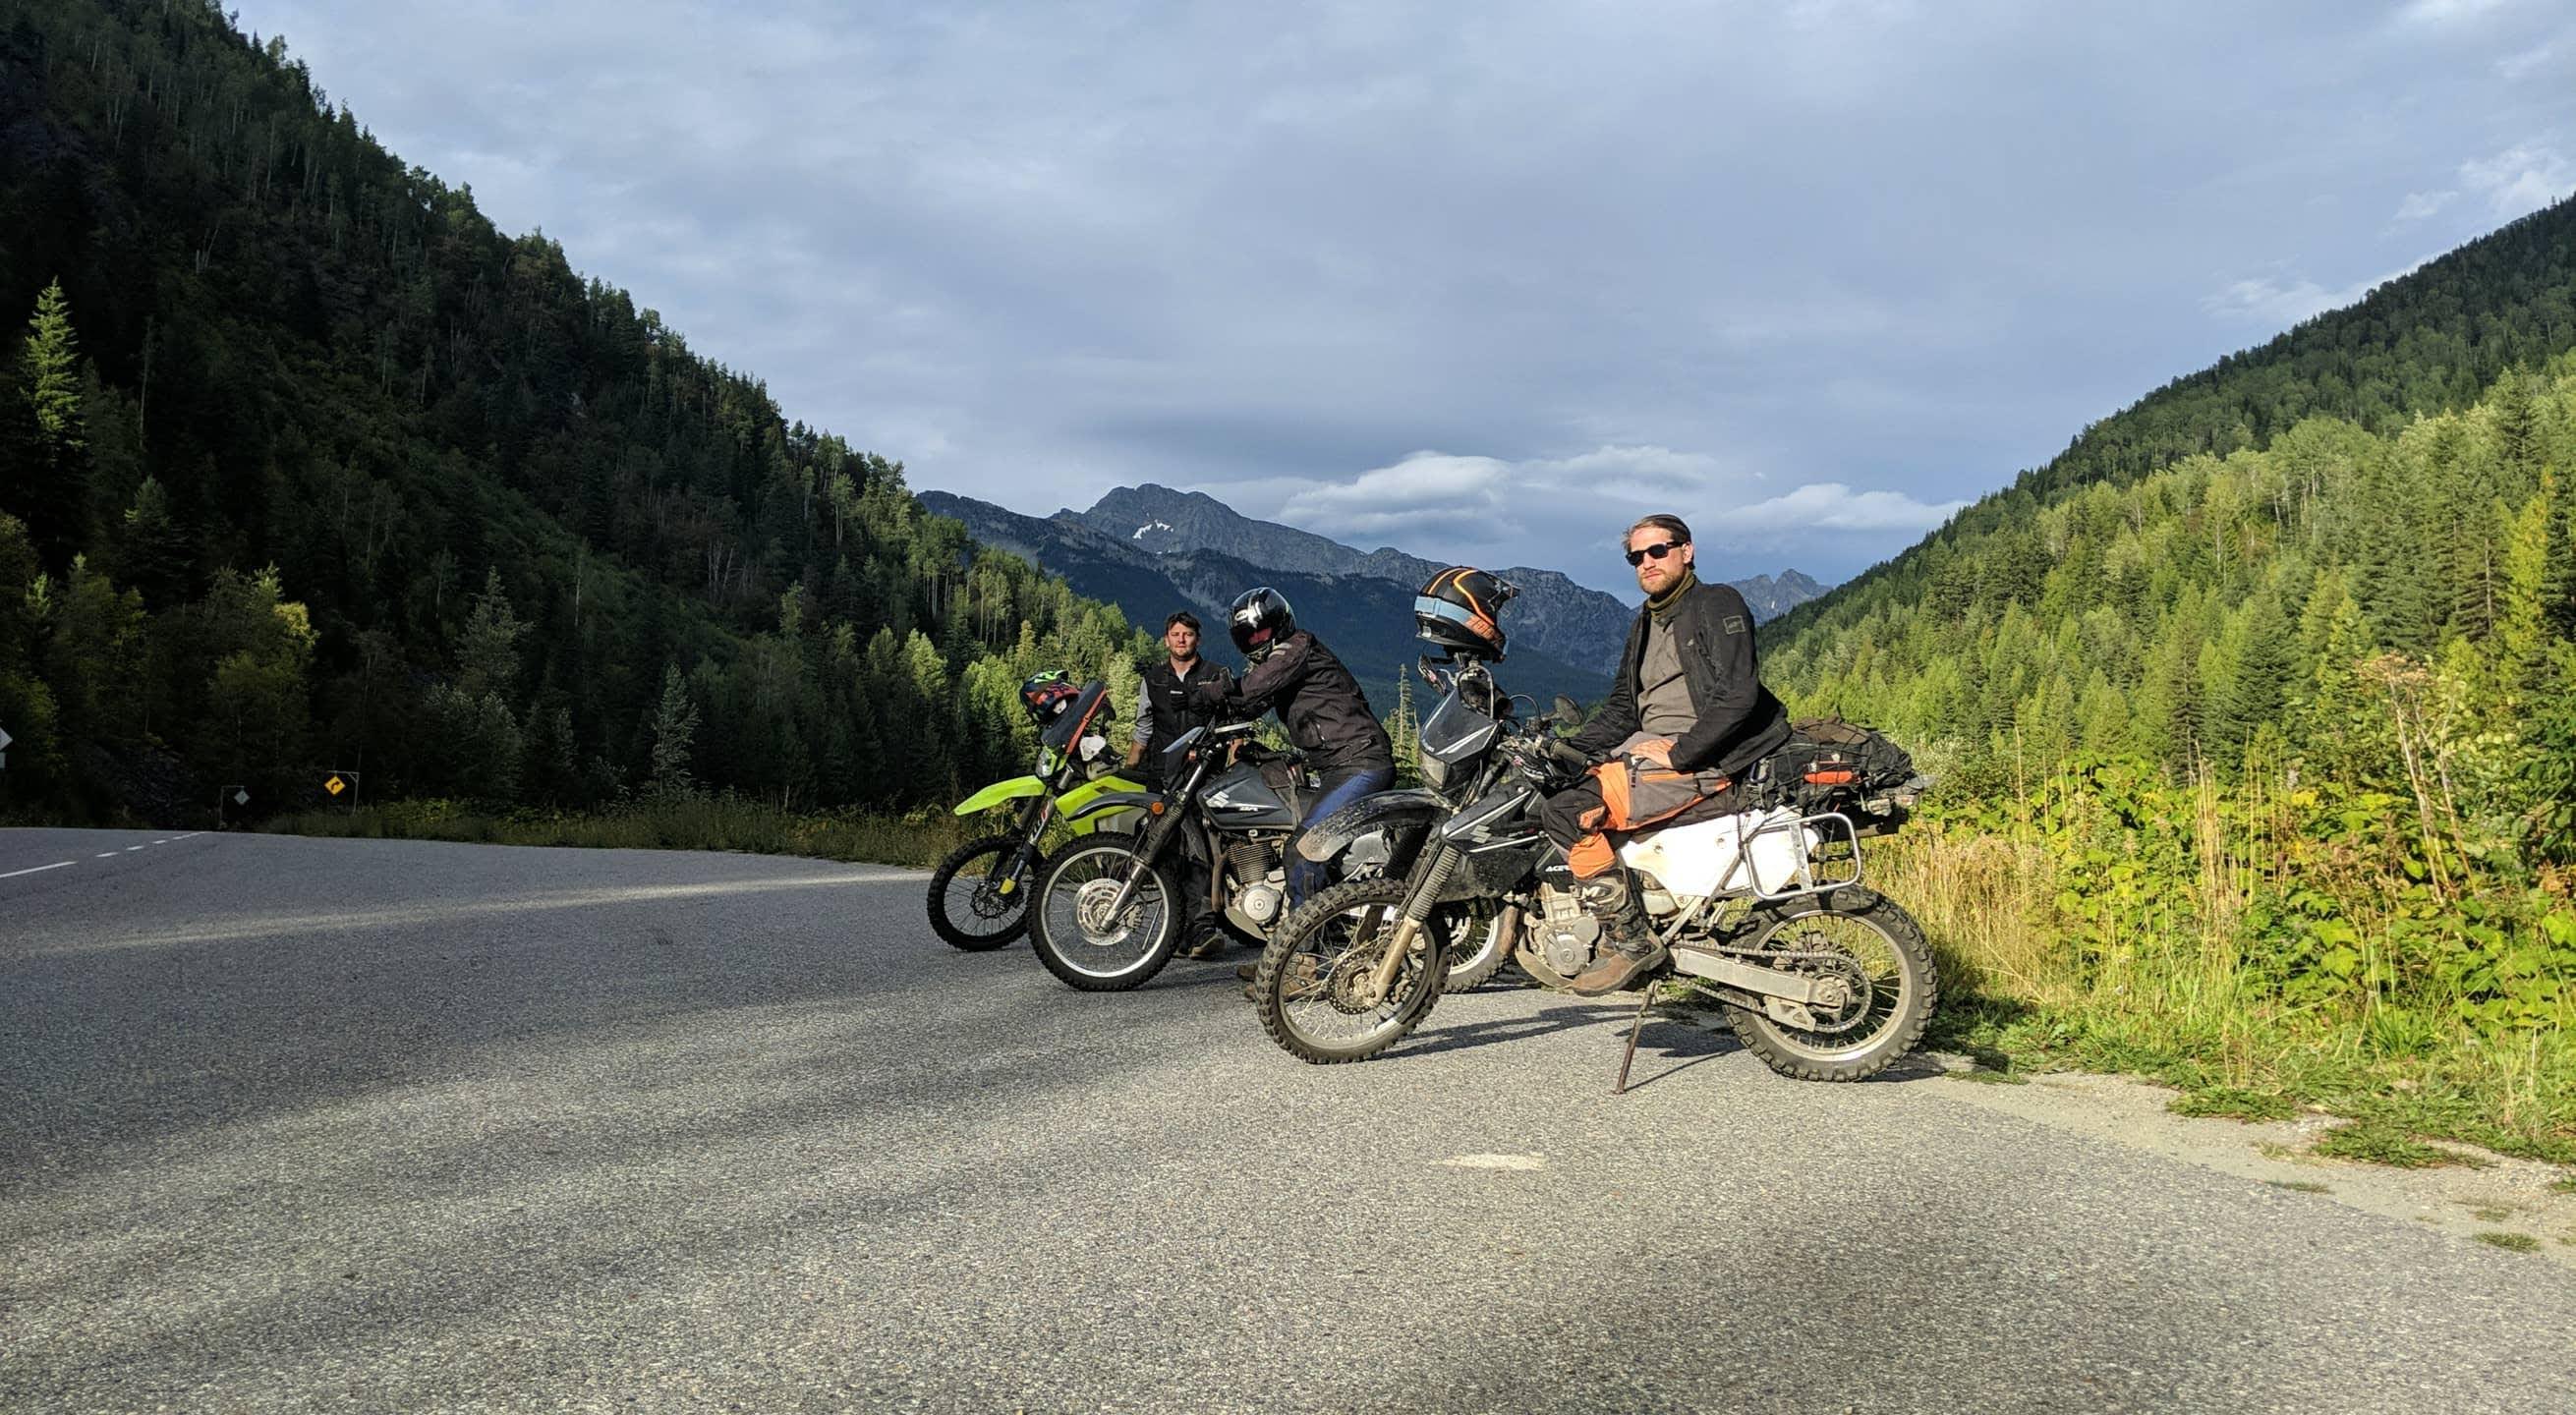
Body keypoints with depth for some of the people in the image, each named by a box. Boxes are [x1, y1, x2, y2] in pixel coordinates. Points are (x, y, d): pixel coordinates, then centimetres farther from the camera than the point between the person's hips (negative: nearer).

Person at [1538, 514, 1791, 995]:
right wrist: (1569, 750, 5)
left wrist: (1679, 757, -20)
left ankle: (1630, 941, -20)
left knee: (1572, 811, -25)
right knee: (1542, 791, -2)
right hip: (1648, 744, 10)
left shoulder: (1718, 604, -4)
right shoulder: (1646, 624, 23)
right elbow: (1622, 708, 22)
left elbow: (1737, 696, -17)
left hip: (1704, 758, -10)